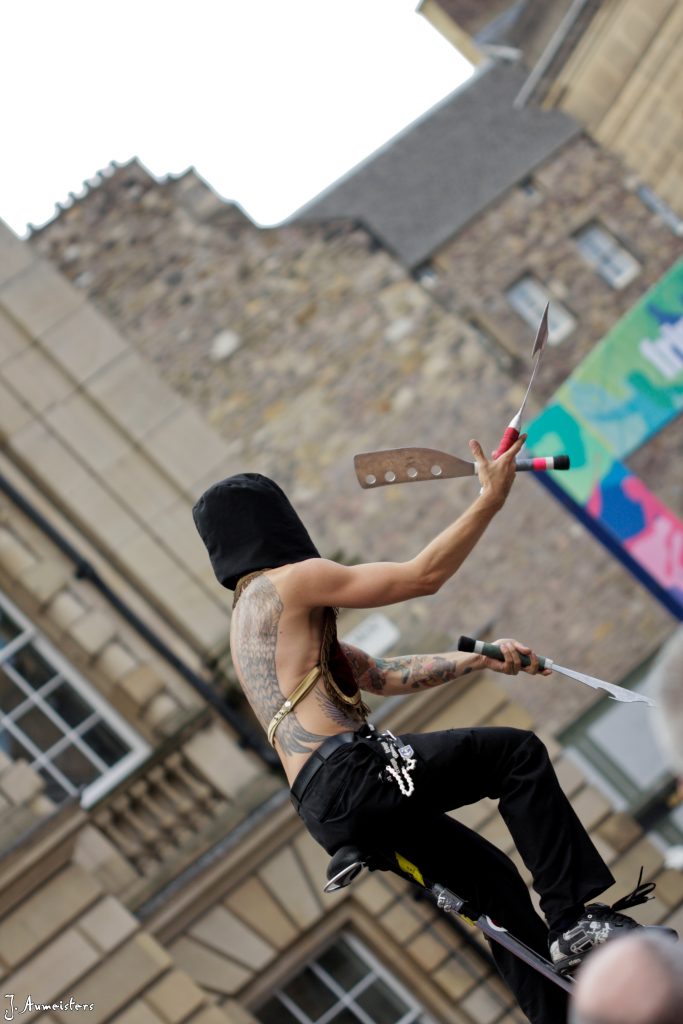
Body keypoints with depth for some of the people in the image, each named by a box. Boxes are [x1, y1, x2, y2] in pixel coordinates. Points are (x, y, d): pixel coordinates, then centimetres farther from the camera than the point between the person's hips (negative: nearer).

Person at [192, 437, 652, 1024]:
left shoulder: (250, 613, 26)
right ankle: (575, 918, -9)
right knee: (519, 754, -6)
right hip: (350, 776, -9)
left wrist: (479, 659, 20)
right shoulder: (290, 581, -3)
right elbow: (423, 576, -5)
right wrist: (491, 498, 0)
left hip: (325, 808, 9)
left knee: (493, 875, 15)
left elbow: (382, 677, 26)